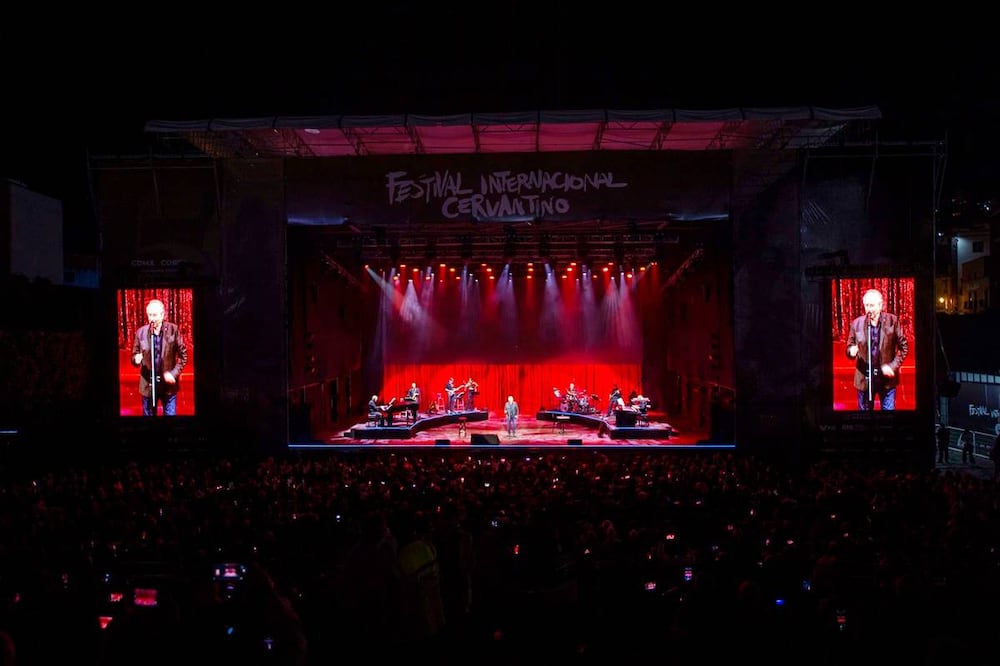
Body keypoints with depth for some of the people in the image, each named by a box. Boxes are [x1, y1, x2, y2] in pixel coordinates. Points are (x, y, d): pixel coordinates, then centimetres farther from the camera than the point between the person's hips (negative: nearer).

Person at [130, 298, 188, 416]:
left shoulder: (173, 330, -6)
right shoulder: (141, 332, 0)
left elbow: (183, 354, -2)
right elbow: (134, 355, 7)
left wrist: (174, 373, -13)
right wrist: (136, 359, -17)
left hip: (168, 383, -2)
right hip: (148, 384, 2)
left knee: (170, 414, 7)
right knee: (148, 414, 11)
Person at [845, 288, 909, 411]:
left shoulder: (892, 321, -4)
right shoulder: (857, 323, 0)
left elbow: (903, 346, 0)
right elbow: (850, 347, 6)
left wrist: (893, 366, -11)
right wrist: (851, 351, -18)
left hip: (886, 376, -1)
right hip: (864, 378, 1)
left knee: (889, 409, 6)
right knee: (865, 410, 10)